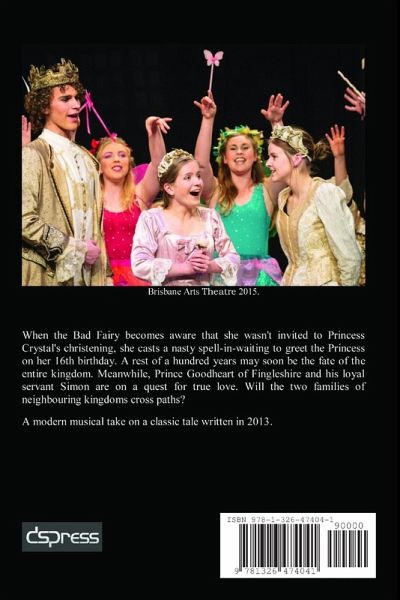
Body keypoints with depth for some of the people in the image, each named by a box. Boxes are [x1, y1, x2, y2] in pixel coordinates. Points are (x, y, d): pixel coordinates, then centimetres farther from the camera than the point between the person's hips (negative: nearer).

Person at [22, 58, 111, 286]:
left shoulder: (86, 158, 13)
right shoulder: (33, 155, -8)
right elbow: (25, 221, -16)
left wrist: (106, 274, 12)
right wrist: (74, 248, -12)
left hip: (89, 274, 6)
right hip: (50, 275, -6)